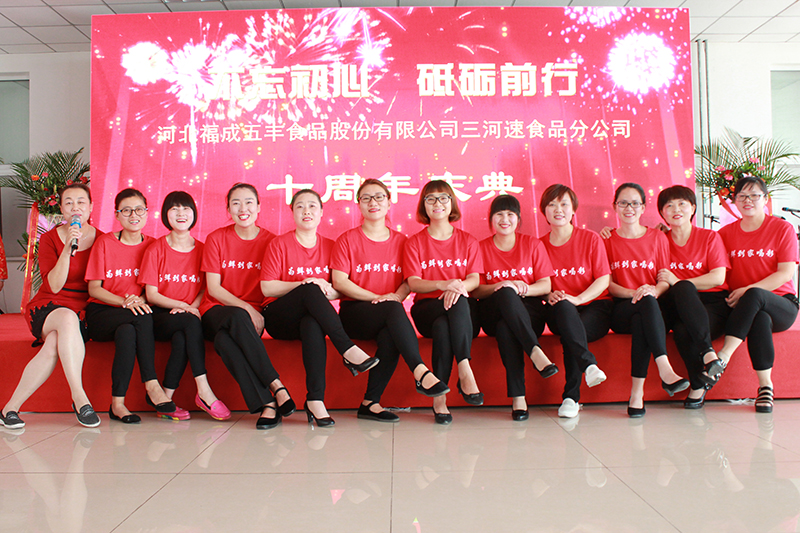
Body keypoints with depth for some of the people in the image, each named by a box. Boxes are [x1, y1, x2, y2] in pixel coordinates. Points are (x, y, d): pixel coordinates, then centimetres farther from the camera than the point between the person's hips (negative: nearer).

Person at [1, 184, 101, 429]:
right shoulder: (49, 239, 3)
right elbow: (54, 286, -10)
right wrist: (67, 249, -19)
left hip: (83, 310, 1)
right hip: (47, 308, -1)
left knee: (54, 344, -34)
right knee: (67, 318, -39)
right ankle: (79, 398, -41)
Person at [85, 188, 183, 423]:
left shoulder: (152, 246, 8)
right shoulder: (104, 243, 1)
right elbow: (94, 289, -2)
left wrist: (140, 300, -16)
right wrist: (124, 302, -19)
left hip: (131, 319, 2)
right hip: (101, 313, -2)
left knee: (127, 332, -36)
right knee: (143, 318, -34)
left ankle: (118, 403, -30)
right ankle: (153, 388, -32)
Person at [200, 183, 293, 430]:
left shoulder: (269, 241, 5)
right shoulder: (216, 239, 5)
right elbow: (213, 288, -1)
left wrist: (256, 313, -15)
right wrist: (245, 308, -14)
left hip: (252, 314, 0)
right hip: (217, 311, 0)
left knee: (224, 340, -35)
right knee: (237, 317, -37)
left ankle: (266, 404, -36)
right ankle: (276, 386, -37)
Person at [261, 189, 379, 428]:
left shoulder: (330, 247, 12)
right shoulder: (280, 244, 3)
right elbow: (267, 288, -5)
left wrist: (328, 290, -16)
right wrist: (303, 284, -18)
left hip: (314, 316, 2)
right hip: (279, 318, -2)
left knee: (312, 324, -38)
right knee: (310, 290, -34)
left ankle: (315, 400, -40)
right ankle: (348, 350, -37)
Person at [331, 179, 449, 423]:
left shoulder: (400, 241, 16)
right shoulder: (347, 239, 6)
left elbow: (408, 281, 12)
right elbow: (339, 282, -4)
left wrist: (396, 296, -12)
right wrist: (378, 298, -13)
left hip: (389, 316, 2)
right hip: (354, 312, -2)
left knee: (390, 336, -34)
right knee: (393, 310, -35)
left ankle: (370, 403, -25)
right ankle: (421, 372, -40)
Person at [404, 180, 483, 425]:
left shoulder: (467, 241, 15)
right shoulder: (415, 242, 11)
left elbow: (475, 279, 4)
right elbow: (413, 283, -1)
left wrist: (460, 285, -21)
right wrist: (443, 284, -20)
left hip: (464, 309, 1)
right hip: (427, 308, -1)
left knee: (443, 325, -36)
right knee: (443, 324, -38)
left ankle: (440, 397, -36)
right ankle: (465, 370, -37)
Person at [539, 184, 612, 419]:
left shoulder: (591, 239, 4)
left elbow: (603, 280, -2)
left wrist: (578, 299, -19)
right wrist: (549, 295, -14)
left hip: (595, 306, -1)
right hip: (560, 312, 1)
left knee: (570, 334, -34)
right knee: (563, 308, -37)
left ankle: (571, 398, -27)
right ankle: (589, 364, -41)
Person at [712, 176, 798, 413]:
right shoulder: (727, 233, 13)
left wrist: (748, 291, -16)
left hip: (780, 304, -2)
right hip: (743, 307, 2)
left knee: (754, 296, -38)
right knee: (760, 319, -36)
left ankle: (723, 357, -43)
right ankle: (765, 385, -30)